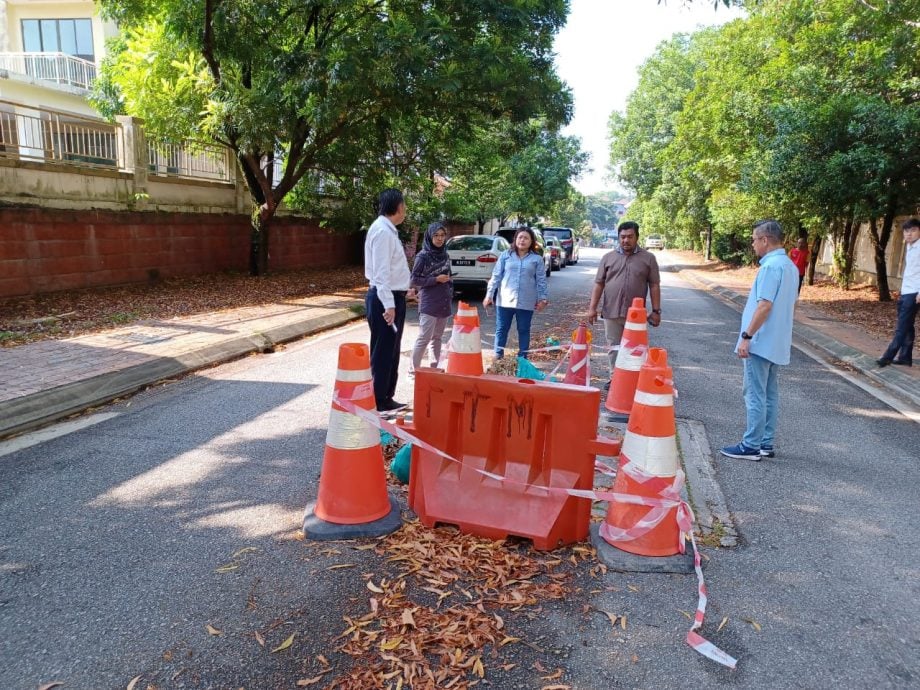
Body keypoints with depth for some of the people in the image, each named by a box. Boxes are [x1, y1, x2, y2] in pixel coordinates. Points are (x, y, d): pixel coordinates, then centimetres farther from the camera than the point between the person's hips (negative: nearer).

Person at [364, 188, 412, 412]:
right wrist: (389, 304, -27)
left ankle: (386, 399, 27)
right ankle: (377, 403, 7)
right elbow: (381, 271, -23)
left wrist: (403, 289, 26)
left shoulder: (388, 230, 13)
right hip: (385, 298, -10)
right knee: (382, 354, -2)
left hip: (393, 297, 10)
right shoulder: (382, 231, -17)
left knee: (391, 353, 16)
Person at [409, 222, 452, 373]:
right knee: (424, 338, -6)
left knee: (437, 338, 12)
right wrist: (436, 279, -16)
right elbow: (414, 280, -10)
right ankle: (414, 369, 3)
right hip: (429, 304, -6)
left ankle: (434, 367, 20)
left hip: (444, 303, 6)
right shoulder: (423, 256, -8)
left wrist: (450, 292, 9)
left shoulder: (445, 255, 10)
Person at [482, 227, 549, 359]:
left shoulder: (537, 259, 4)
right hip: (505, 300, 0)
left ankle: (522, 358, 19)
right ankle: (498, 356, 17)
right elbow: (496, 276, 4)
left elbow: (541, 280, 5)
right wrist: (489, 294, 0)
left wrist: (543, 298, 1)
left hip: (526, 302, 0)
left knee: (524, 330, 9)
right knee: (501, 329, 7)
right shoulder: (506, 255, 4)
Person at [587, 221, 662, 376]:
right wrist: (592, 307, 0)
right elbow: (599, 284, 7)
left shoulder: (648, 258, 4)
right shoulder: (608, 257, 7)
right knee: (613, 348, 8)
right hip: (611, 312, 2)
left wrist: (656, 311, -1)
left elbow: (654, 286, 4)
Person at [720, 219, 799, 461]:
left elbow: (765, 306, -23)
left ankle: (751, 446, 2)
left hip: (760, 343, -10)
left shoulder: (771, 266, -18)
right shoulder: (790, 266, 13)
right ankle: (766, 443, 20)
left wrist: (746, 336, -20)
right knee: (769, 394, 13)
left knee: (755, 395, -4)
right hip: (777, 343, 10)